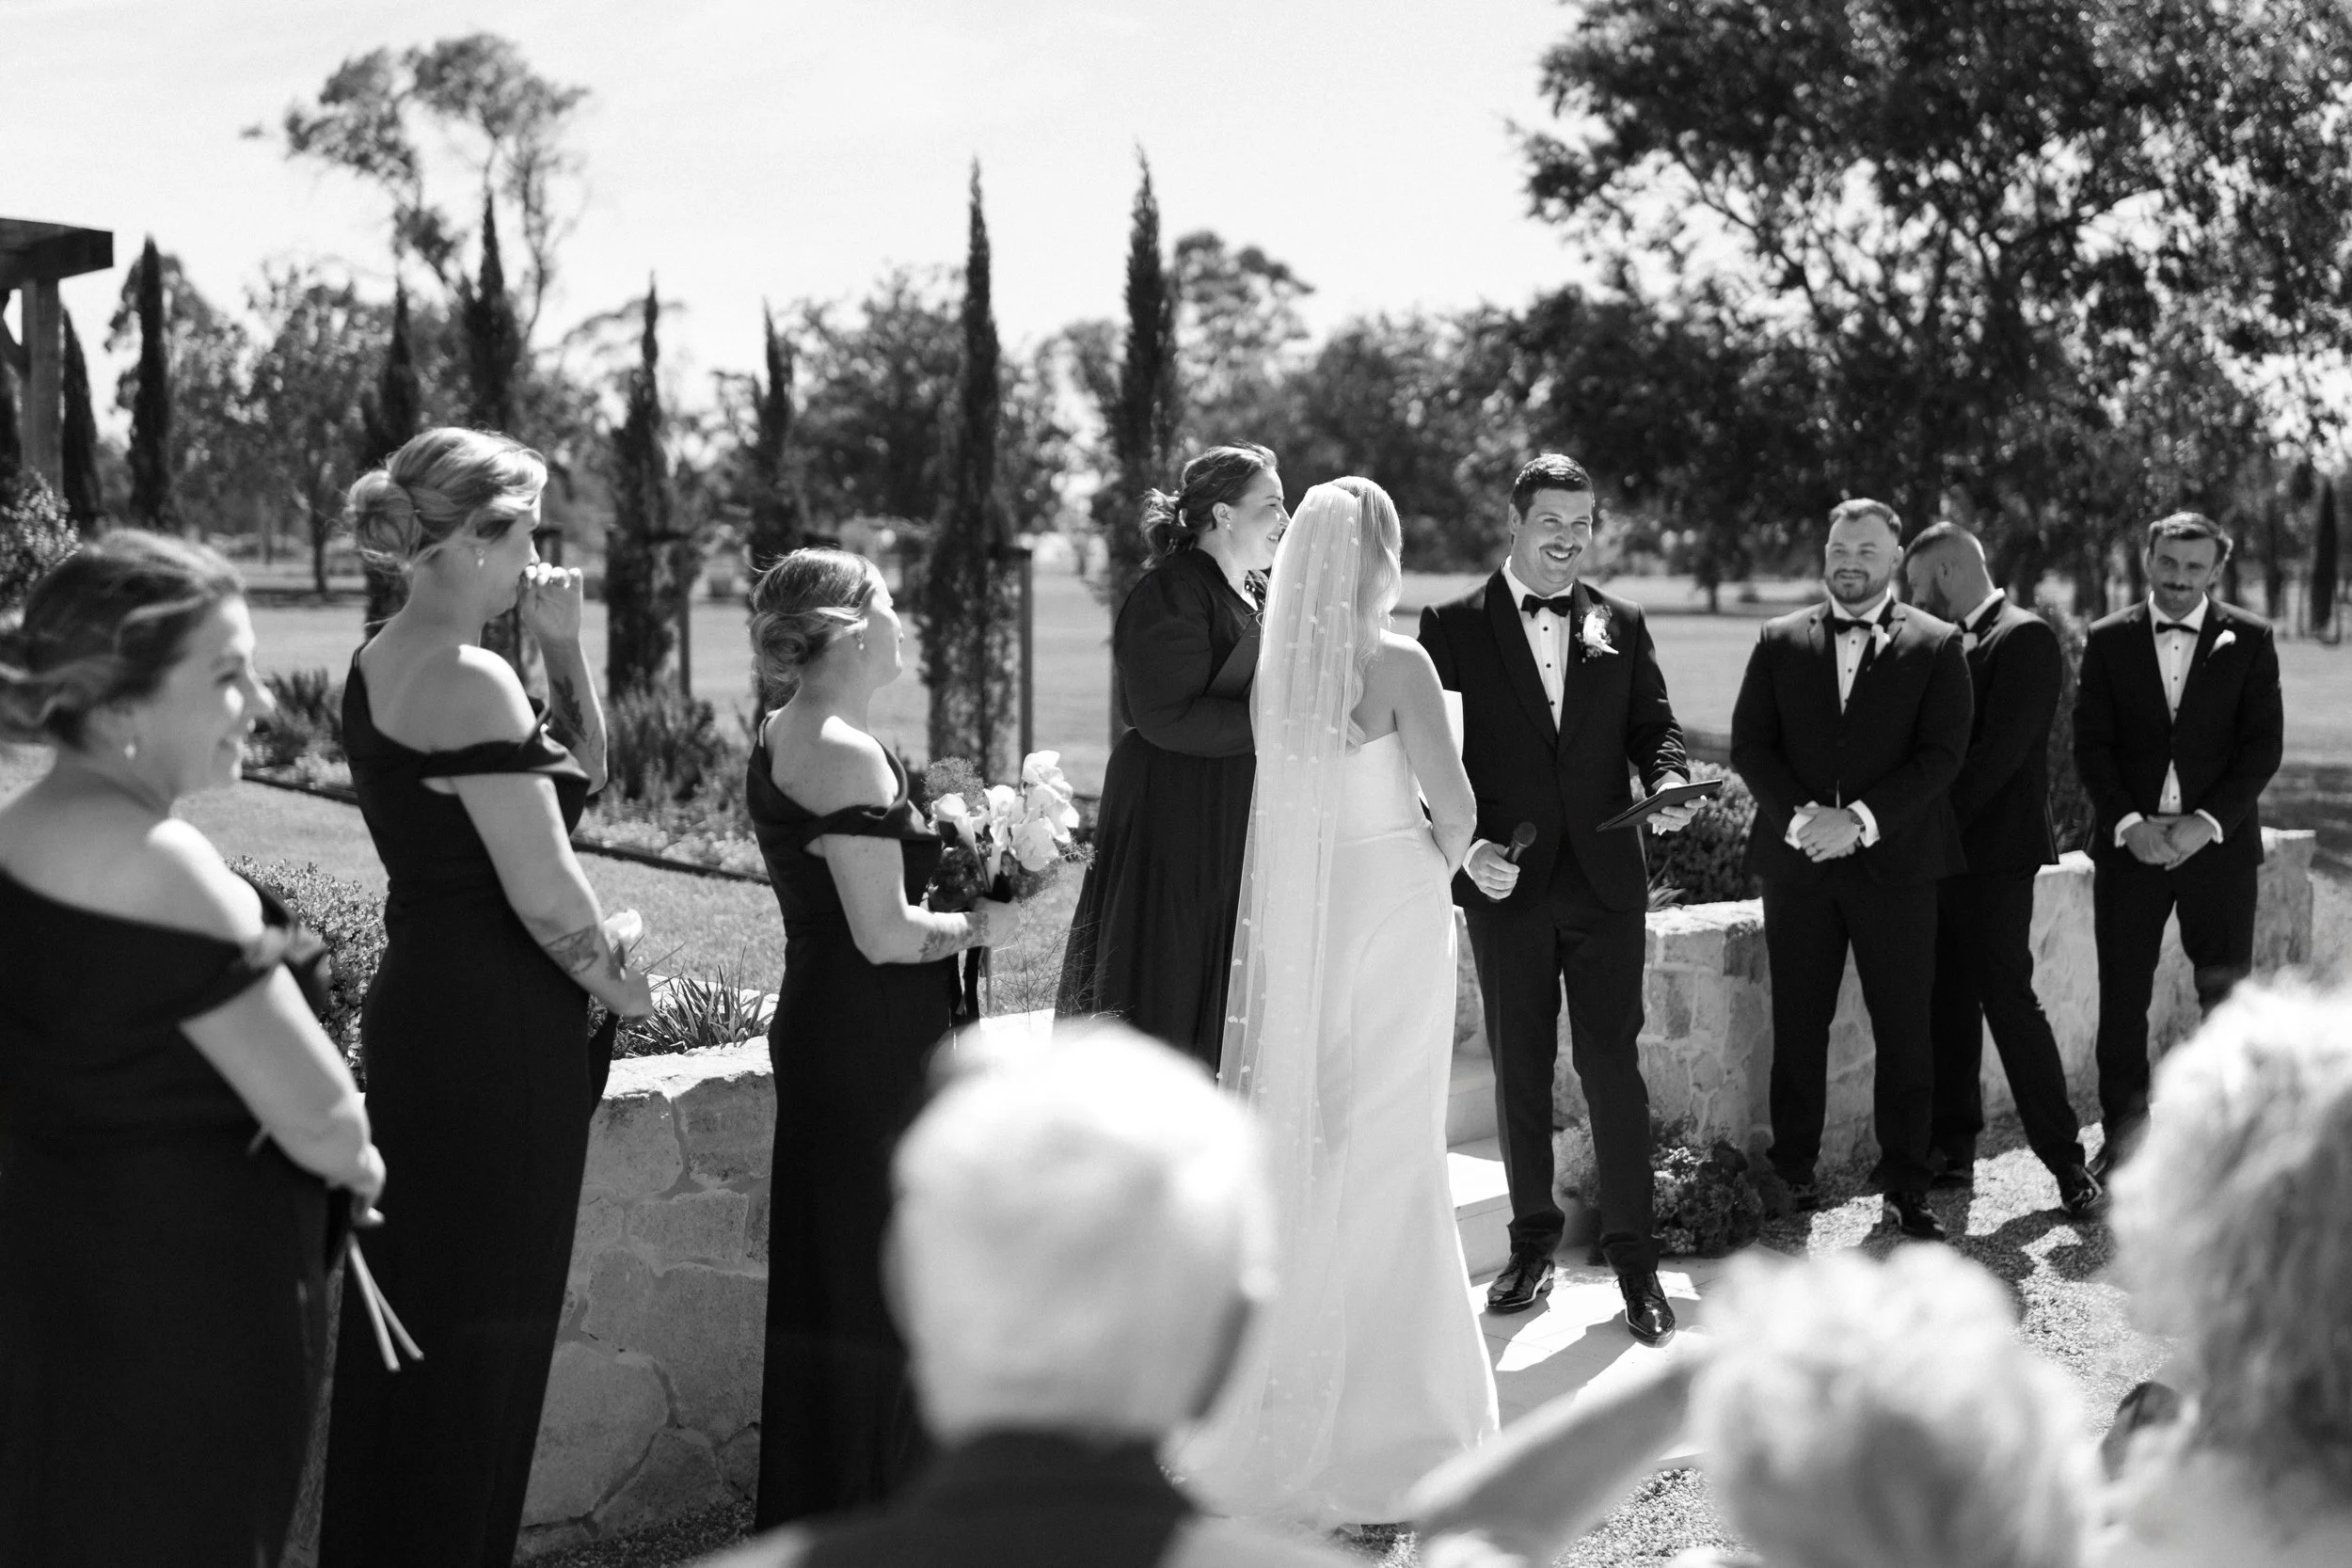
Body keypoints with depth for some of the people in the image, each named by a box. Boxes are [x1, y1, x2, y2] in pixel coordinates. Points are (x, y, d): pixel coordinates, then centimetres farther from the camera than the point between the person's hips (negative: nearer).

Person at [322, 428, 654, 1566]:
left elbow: (582, 773, 18)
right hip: (496, 1029, -10)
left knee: (418, 1315, 19)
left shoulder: (378, 665, 11)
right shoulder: (469, 679, -19)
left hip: (418, 1004, 10)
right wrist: (620, 982, -2)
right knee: (481, 1331, 2)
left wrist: (563, 645, 5)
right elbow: (545, 893, -20)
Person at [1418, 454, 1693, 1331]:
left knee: (1611, 1062, -1)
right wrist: (1466, 847, -14)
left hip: (1604, 877, 1)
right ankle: (1533, 1235, 25)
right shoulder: (1453, 627, 0)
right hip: (1506, 882, -1)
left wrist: (1668, 783, -14)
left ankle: (1632, 1251, 9)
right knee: (1520, 1070, 9)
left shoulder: (1622, 626, 8)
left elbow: (1651, 724, 8)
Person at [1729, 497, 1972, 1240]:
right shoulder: (1780, 642, 9)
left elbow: (1941, 753, -5)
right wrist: (1798, 816, -12)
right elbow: (1749, 744, 4)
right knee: (1798, 1026, 6)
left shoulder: (1935, 646, 3)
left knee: (1903, 1031, 1)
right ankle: (1791, 1174, 15)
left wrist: (1860, 819, -15)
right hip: (1798, 861, 2)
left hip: (1895, 863, -1)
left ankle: (1905, 1185, 10)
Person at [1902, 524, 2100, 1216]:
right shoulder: (1957, 643, 15)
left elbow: (2000, 751, -17)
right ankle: (1952, 1153, 17)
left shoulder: (2025, 638, -10)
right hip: (1942, 853, 8)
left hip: (1994, 853, -8)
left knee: (2008, 999, -7)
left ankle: (2066, 1160, 1)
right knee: (1948, 1005, 10)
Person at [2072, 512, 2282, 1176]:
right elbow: (2091, 743, 1)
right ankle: (2123, 1137, 12)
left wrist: (2208, 822, -13)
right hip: (2129, 842, 1)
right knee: (2121, 996, 3)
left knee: (2228, 997, 3)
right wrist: (2127, 823, -12)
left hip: (2218, 842, -1)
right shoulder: (2108, 639, 5)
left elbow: (2264, 743, -2)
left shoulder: (2249, 640, 3)